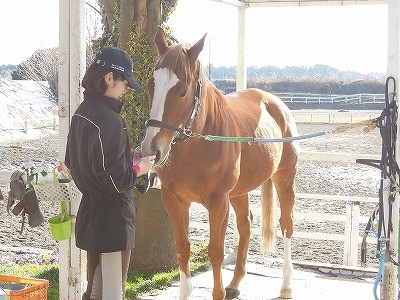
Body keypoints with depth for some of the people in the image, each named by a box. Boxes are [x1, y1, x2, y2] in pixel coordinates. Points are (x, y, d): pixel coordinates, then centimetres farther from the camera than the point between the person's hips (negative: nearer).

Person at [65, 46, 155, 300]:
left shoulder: (82, 113, 5)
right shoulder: (109, 121, -23)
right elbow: (116, 180, -24)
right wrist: (140, 168, -5)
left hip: (89, 210, 9)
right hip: (112, 217, -9)